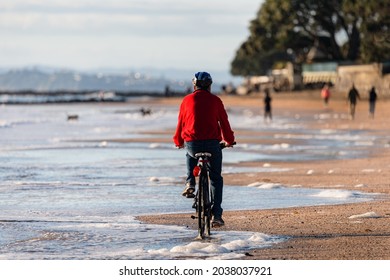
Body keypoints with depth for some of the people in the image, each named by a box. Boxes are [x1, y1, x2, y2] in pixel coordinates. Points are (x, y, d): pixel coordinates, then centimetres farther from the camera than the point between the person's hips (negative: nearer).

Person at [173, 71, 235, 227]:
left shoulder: (187, 100, 6)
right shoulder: (215, 100, 5)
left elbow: (180, 122, 14)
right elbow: (224, 122, 9)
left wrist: (179, 142, 31)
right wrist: (229, 141, 27)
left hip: (192, 144, 1)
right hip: (212, 144, -1)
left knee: (191, 155, 38)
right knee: (216, 179, 13)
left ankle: (190, 184, 16)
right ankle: (216, 215, 6)